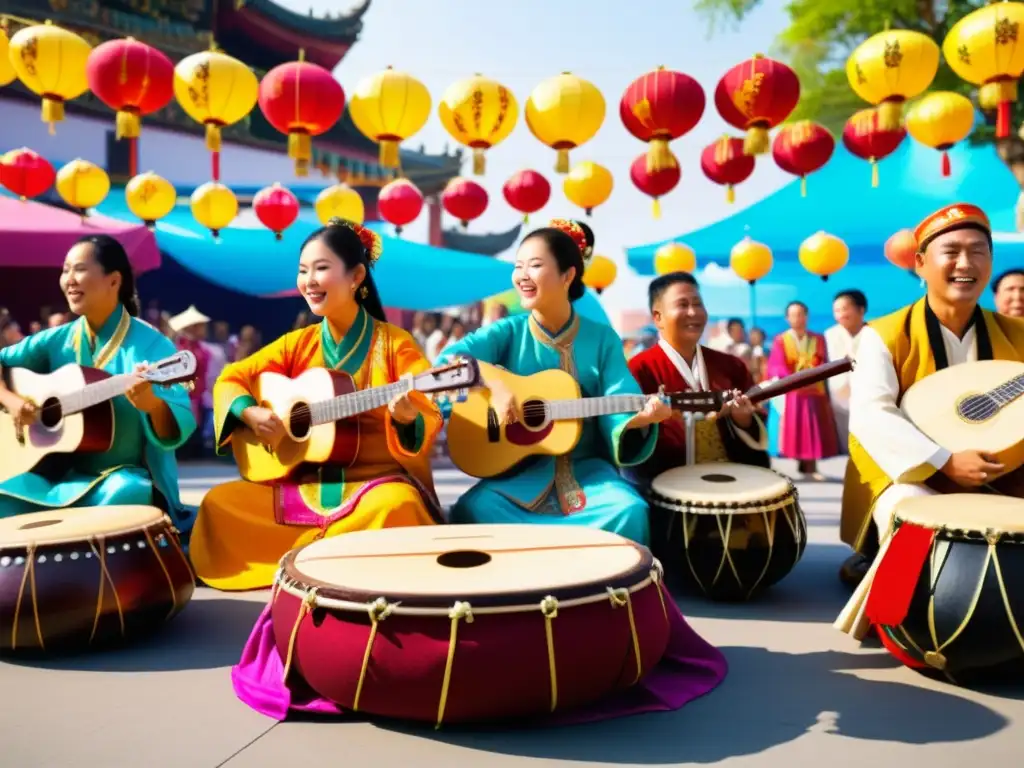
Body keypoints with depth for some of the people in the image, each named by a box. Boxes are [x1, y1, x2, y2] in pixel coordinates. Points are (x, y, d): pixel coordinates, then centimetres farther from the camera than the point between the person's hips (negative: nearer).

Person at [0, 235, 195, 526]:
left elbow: (179, 430, -17)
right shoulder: (56, 340, 6)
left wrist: (153, 405, -39)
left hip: (129, 475, -4)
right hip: (61, 472, 4)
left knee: (118, 496, -37)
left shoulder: (151, 345, -9)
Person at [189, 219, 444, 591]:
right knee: (219, 503, -12)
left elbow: (428, 420, -11)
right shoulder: (298, 343, 7)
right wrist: (251, 414, -11)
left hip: (378, 480, -4)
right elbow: (230, 379, 10)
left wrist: (406, 417, -34)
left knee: (396, 505, -37)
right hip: (305, 483, 4)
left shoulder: (395, 343, -5)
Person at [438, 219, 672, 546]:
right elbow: (450, 359, -12)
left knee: (628, 511, -30)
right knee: (472, 510, -29)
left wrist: (640, 417, -28)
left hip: (585, 469, 0)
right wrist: (493, 385, -27)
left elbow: (620, 405, -6)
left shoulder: (602, 339, 3)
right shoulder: (508, 332, 3)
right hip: (518, 469, 0)